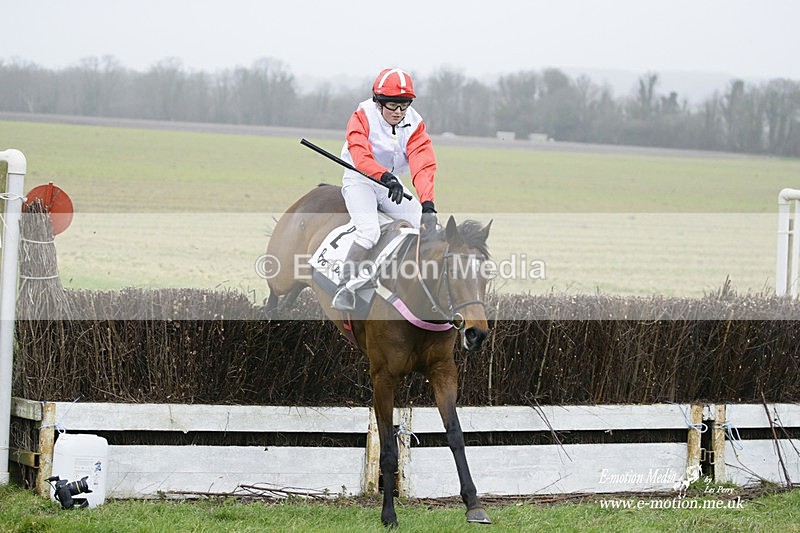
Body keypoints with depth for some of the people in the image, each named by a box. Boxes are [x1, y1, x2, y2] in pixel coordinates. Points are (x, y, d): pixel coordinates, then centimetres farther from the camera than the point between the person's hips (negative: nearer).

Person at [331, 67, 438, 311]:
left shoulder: (414, 124, -5)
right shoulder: (363, 117, -16)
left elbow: (423, 165, -17)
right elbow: (361, 157, -31)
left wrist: (427, 205, -31)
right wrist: (386, 177, -50)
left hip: (393, 184, 5)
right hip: (359, 180, -5)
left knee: (429, 228, -8)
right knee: (369, 230, -30)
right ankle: (344, 289, -23)